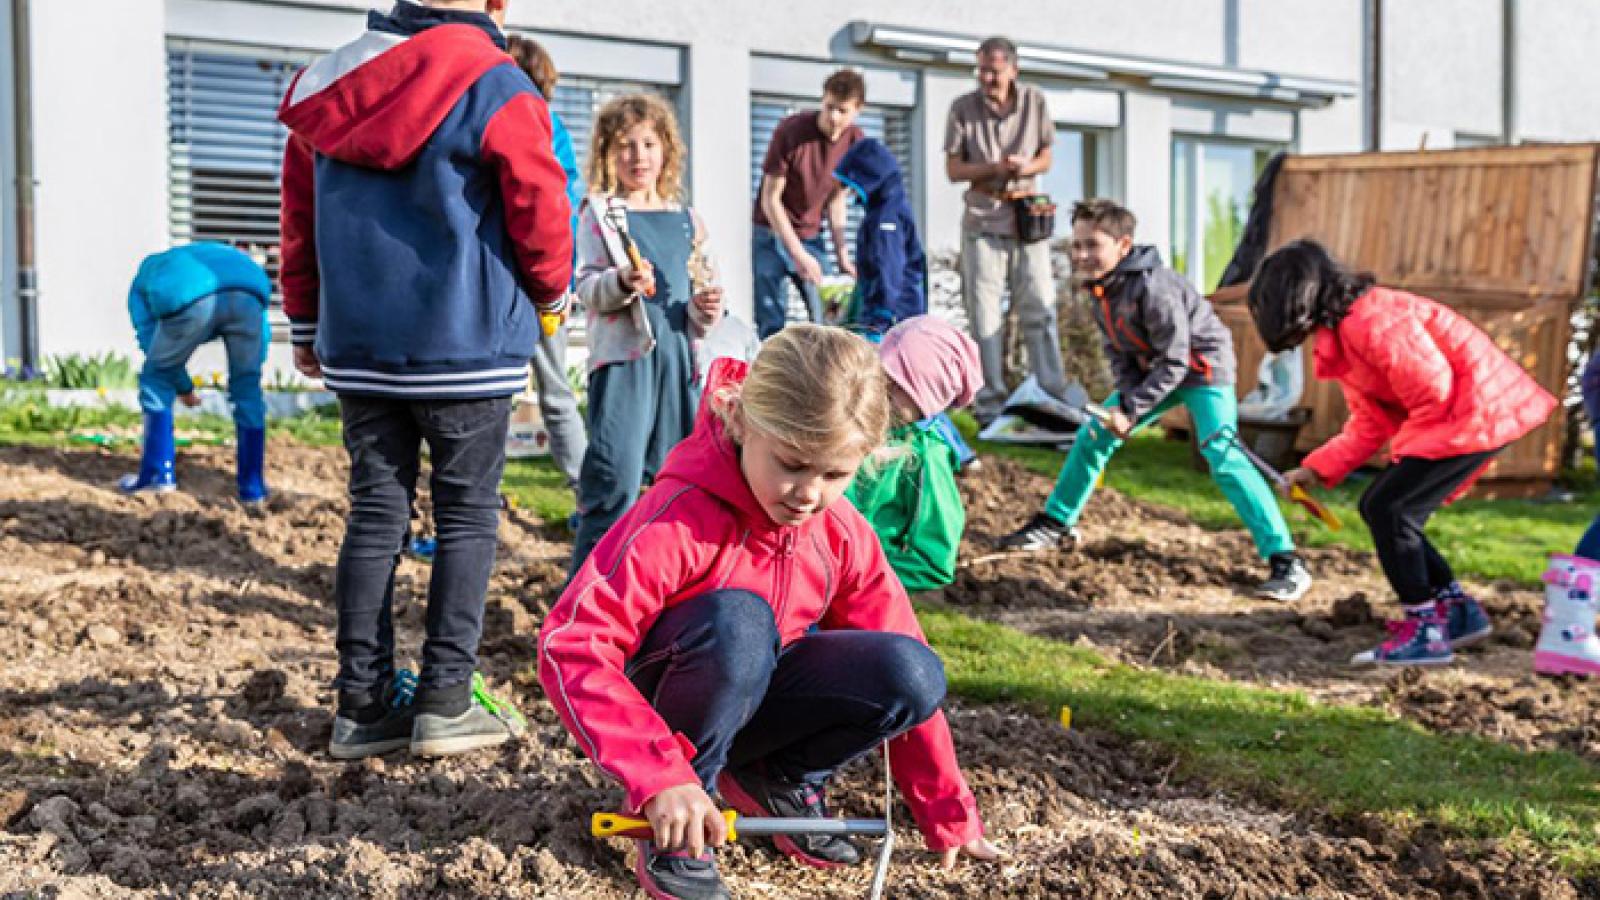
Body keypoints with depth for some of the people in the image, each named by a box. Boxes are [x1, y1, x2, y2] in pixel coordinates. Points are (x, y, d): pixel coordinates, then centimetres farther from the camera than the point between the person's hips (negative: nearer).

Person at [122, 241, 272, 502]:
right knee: (247, 387, 21)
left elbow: (150, 340, 26)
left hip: (191, 302, -2)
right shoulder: (225, 256, 45)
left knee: (156, 378, 22)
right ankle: (252, 486, 24)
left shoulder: (144, 277, 38)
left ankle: (157, 473, 21)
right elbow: (262, 332, 33)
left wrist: (184, 388, 36)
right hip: (248, 294, 3)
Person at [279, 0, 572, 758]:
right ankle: (445, 702, 5)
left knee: (374, 514, 10)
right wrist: (552, 290, 15)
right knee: (467, 517, 5)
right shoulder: (498, 90, -11)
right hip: (467, 347, -5)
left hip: (356, 347, 5)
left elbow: (301, 212, 12)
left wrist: (306, 322, 21)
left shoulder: (329, 83, 7)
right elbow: (540, 210, -6)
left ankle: (363, 705, 11)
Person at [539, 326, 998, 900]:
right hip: (664, 710, -5)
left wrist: (948, 817, 2)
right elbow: (569, 645, -35)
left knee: (913, 674, -21)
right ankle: (671, 830, -17)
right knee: (736, 619, -38)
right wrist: (660, 779, -43)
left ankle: (779, 782, 6)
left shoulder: (844, 537, -9)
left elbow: (904, 680, -1)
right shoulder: (682, 519, -28)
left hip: (754, 699, 5)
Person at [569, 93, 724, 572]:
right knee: (615, 480, -11)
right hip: (622, 357, -5)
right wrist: (621, 282, -27)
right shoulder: (601, 213, 3)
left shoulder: (685, 220, 17)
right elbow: (587, 288, -7)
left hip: (677, 358, 5)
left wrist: (705, 311, 3)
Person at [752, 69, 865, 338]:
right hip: (772, 234, -4)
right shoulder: (791, 131, -19)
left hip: (811, 236, 5)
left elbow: (836, 198, 7)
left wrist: (842, 254, 0)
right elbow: (770, 199, -16)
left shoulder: (855, 141, -5)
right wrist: (799, 255, -21)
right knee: (772, 325, -10)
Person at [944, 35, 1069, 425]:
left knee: (1040, 309, 0)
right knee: (985, 316, 0)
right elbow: (953, 169, -3)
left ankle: (1054, 397, 5)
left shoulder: (1035, 102, 2)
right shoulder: (963, 108, -3)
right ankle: (990, 404, 5)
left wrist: (1027, 167, -14)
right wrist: (994, 167, -19)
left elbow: (1046, 158, 9)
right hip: (983, 221, -1)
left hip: (1027, 218, 1)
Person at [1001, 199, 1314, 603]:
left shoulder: (1152, 286, -31)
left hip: (1201, 369, -9)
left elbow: (1175, 362, -27)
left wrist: (1132, 410, -25)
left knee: (1222, 456, -24)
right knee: (1093, 436, 8)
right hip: (1152, 370, 9)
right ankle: (1056, 524, 26)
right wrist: (1127, 397, -12)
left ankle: (1286, 560, -24)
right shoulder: (1099, 288, -4)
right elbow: (1118, 351, 5)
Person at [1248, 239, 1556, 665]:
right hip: (1457, 414, 10)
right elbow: (1368, 423, 13)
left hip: (1481, 410, -10)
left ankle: (1424, 631, -3)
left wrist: (1403, 449, -9)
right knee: (1379, 507, 10)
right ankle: (1457, 610, 20)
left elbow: (1435, 388, -22)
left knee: (1388, 507, -12)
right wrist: (1317, 470, 5)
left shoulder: (1372, 322, -21)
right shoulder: (1339, 333, 12)